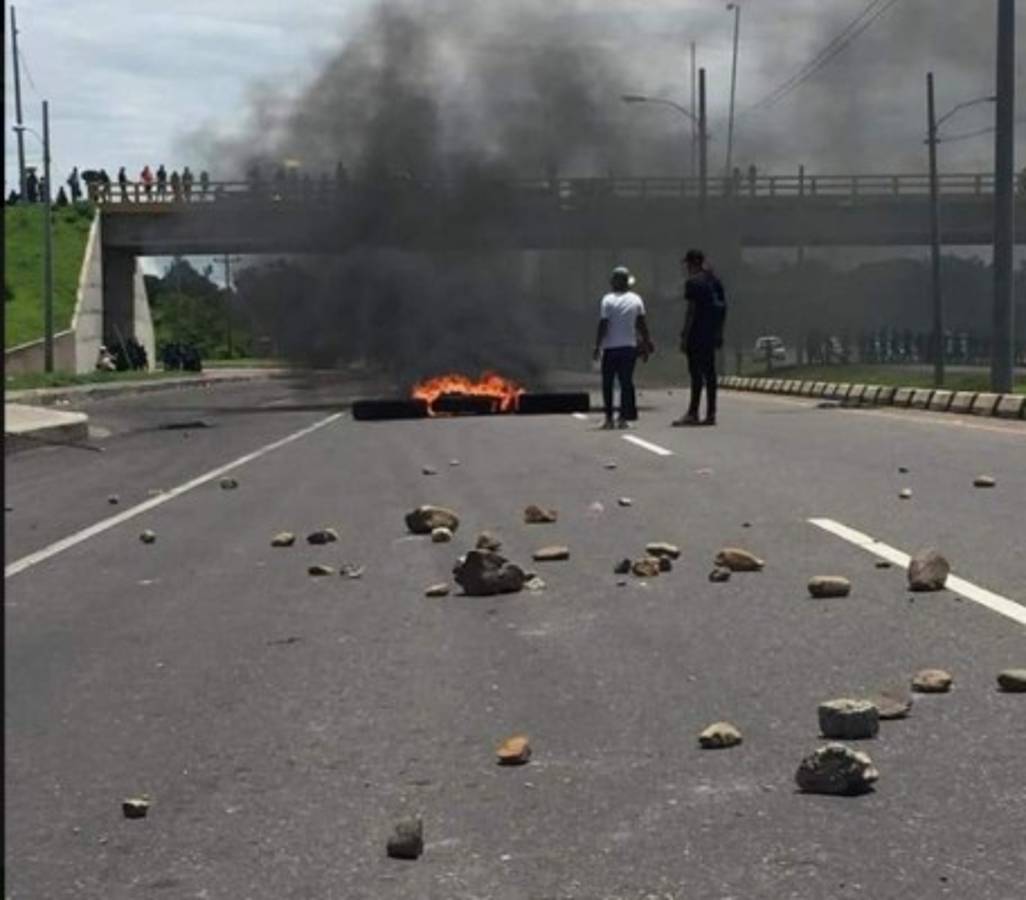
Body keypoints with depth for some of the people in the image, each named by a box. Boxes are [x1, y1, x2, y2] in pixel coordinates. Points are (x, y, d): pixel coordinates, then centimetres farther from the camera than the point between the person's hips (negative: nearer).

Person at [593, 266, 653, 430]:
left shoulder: (608, 300, -6)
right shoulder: (636, 300, 3)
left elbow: (603, 325, -9)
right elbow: (642, 325, 4)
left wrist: (597, 346, -5)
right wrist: (646, 345, 12)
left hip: (610, 348, -2)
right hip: (629, 347, 2)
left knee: (607, 383, 7)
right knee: (626, 382, 6)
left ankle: (609, 418, 3)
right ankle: (624, 418, 2)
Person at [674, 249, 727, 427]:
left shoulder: (693, 282, -11)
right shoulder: (715, 280, 14)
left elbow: (692, 311, -15)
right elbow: (723, 307, 15)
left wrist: (684, 336, -13)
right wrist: (719, 333, 20)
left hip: (697, 334, -8)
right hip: (711, 335, 8)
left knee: (696, 373, -7)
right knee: (709, 372, 9)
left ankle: (693, 413, -7)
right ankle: (710, 414, 10)